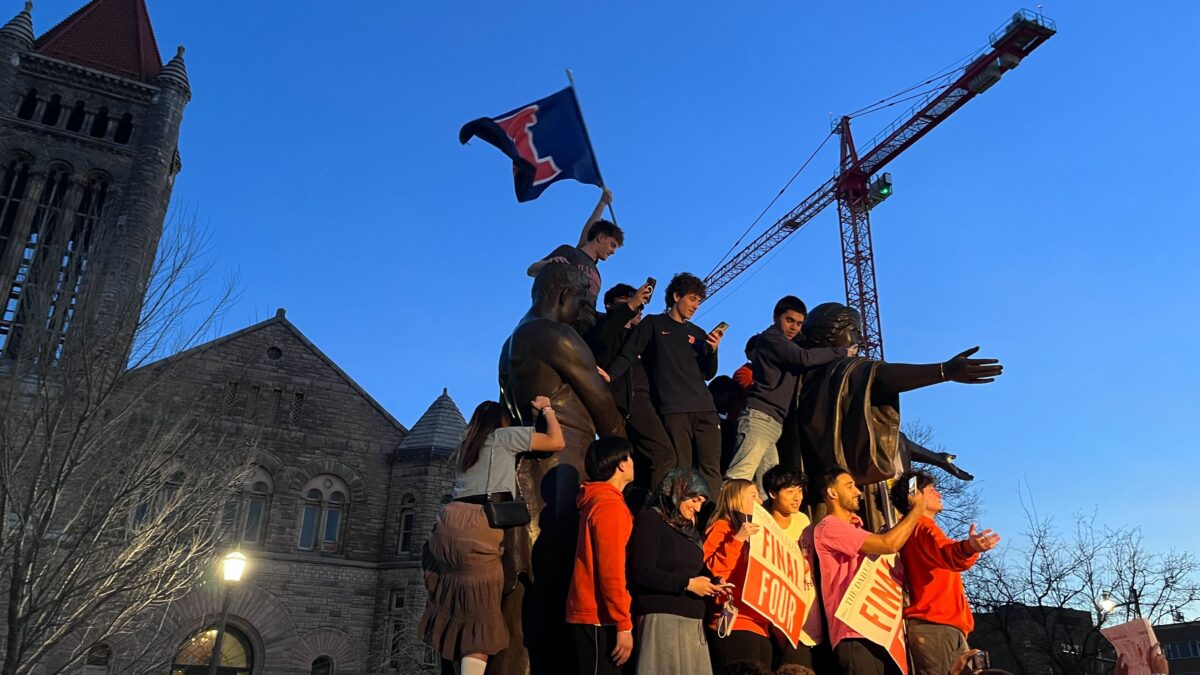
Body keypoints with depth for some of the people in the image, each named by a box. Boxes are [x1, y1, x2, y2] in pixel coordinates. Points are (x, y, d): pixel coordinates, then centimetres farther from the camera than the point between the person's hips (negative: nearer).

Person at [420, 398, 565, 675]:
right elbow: (556, 442, 9)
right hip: (478, 527, -7)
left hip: (450, 520, 7)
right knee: (480, 618, -6)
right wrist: (547, 408, 24)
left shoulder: (467, 446, 31)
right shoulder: (502, 435, 12)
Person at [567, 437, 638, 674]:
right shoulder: (610, 504, -14)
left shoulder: (596, 501, 15)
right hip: (600, 619, -9)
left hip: (592, 615, 9)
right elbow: (611, 570, -19)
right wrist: (623, 625, -18)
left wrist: (621, 620, 15)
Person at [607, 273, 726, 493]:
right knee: (680, 469, -11)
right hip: (673, 409, -5)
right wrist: (609, 377, -16)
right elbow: (628, 356, 1)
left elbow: (707, 374, 20)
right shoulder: (653, 324, 10)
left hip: (704, 408, 5)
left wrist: (713, 350, 1)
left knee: (711, 469, -4)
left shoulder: (698, 333, 22)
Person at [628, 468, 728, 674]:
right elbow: (642, 573, -14)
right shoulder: (650, 519, -4)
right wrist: (687, 583, -12)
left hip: (693, 623, 7)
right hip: (662, 619, -7)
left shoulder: (688, 528, 19)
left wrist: (712, 586, 4)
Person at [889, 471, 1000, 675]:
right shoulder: (923, 527, -10)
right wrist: (969, 547, -51)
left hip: (933, 625, 11)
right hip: (938, 627, -11)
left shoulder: (914, 530, 23)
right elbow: (947, 555, -32)